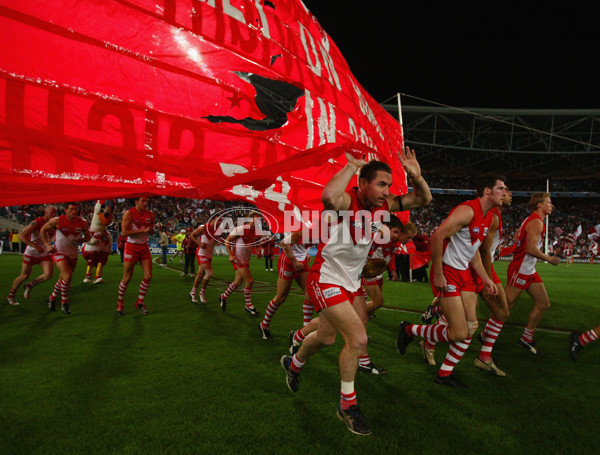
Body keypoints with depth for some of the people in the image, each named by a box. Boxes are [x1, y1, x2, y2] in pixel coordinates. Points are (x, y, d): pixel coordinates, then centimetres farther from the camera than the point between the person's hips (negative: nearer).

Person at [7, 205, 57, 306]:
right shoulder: (37, 222, -19)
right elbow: (22, 236, -23)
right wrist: (36, 246, -30)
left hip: (45, 254, 4)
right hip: (31, 253, -4)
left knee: (49, 274, -13)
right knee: (24, 276, 7)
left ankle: (30, 286, 15)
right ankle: (11, 295, 32)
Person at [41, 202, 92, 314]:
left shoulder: (83, 223, -6)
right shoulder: (57, 220, -13)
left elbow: (88, 236, 9)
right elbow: (43, 230, 2)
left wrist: (81, 240, -13)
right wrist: (47, 245, -8)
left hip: (73, 254, 4)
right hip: (59, 252, -4)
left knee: (63, 279, 16)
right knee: (67, 277, -20)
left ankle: (52, 298, 42)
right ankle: (64, 303, -1)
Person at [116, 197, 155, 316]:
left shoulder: (150, 214, 5)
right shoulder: (129, 213, -10)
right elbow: (124, 232, -18)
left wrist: (151, 230, -7)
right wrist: (142, 230, -23)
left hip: (144, 247, 5)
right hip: (131, 247, -5)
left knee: (148, 276, -2)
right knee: (127, 278, 1)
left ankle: (140, 301, 16)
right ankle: (120, 302, 22)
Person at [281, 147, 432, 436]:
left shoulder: (382, 205, -3)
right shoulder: (346, 200, -25)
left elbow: (423, 199, 4)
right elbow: (328, 196, -51)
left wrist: (415, 174, -15)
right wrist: (352, 165, -36)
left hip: (351, 281, 8)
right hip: (327, 279, -8)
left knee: (327, 338, 22)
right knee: (358, 338, -13)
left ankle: (293, 364, 53)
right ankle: (347, 405, 10)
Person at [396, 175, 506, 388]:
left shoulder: (488, 217, 12)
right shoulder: (467, 211, -19)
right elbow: (436, 237, -26)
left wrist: (486, 278, 17)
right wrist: (438, 274, -24)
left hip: (464, 274, 10)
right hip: (447, 274, -10)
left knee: (470, 328, 8)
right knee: (459, 333, -9)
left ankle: (445, 374, 22)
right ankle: (409, 330, 12)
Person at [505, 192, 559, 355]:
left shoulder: (532, 220, 16)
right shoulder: (536, 222, -16)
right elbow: (531, 248, -24)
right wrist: (549, 259, -11)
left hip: (529, 271, 10)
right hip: (520, 270, -10)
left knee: (544, 304, 10)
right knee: (506, 306, -3)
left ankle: (526, 338, 19)